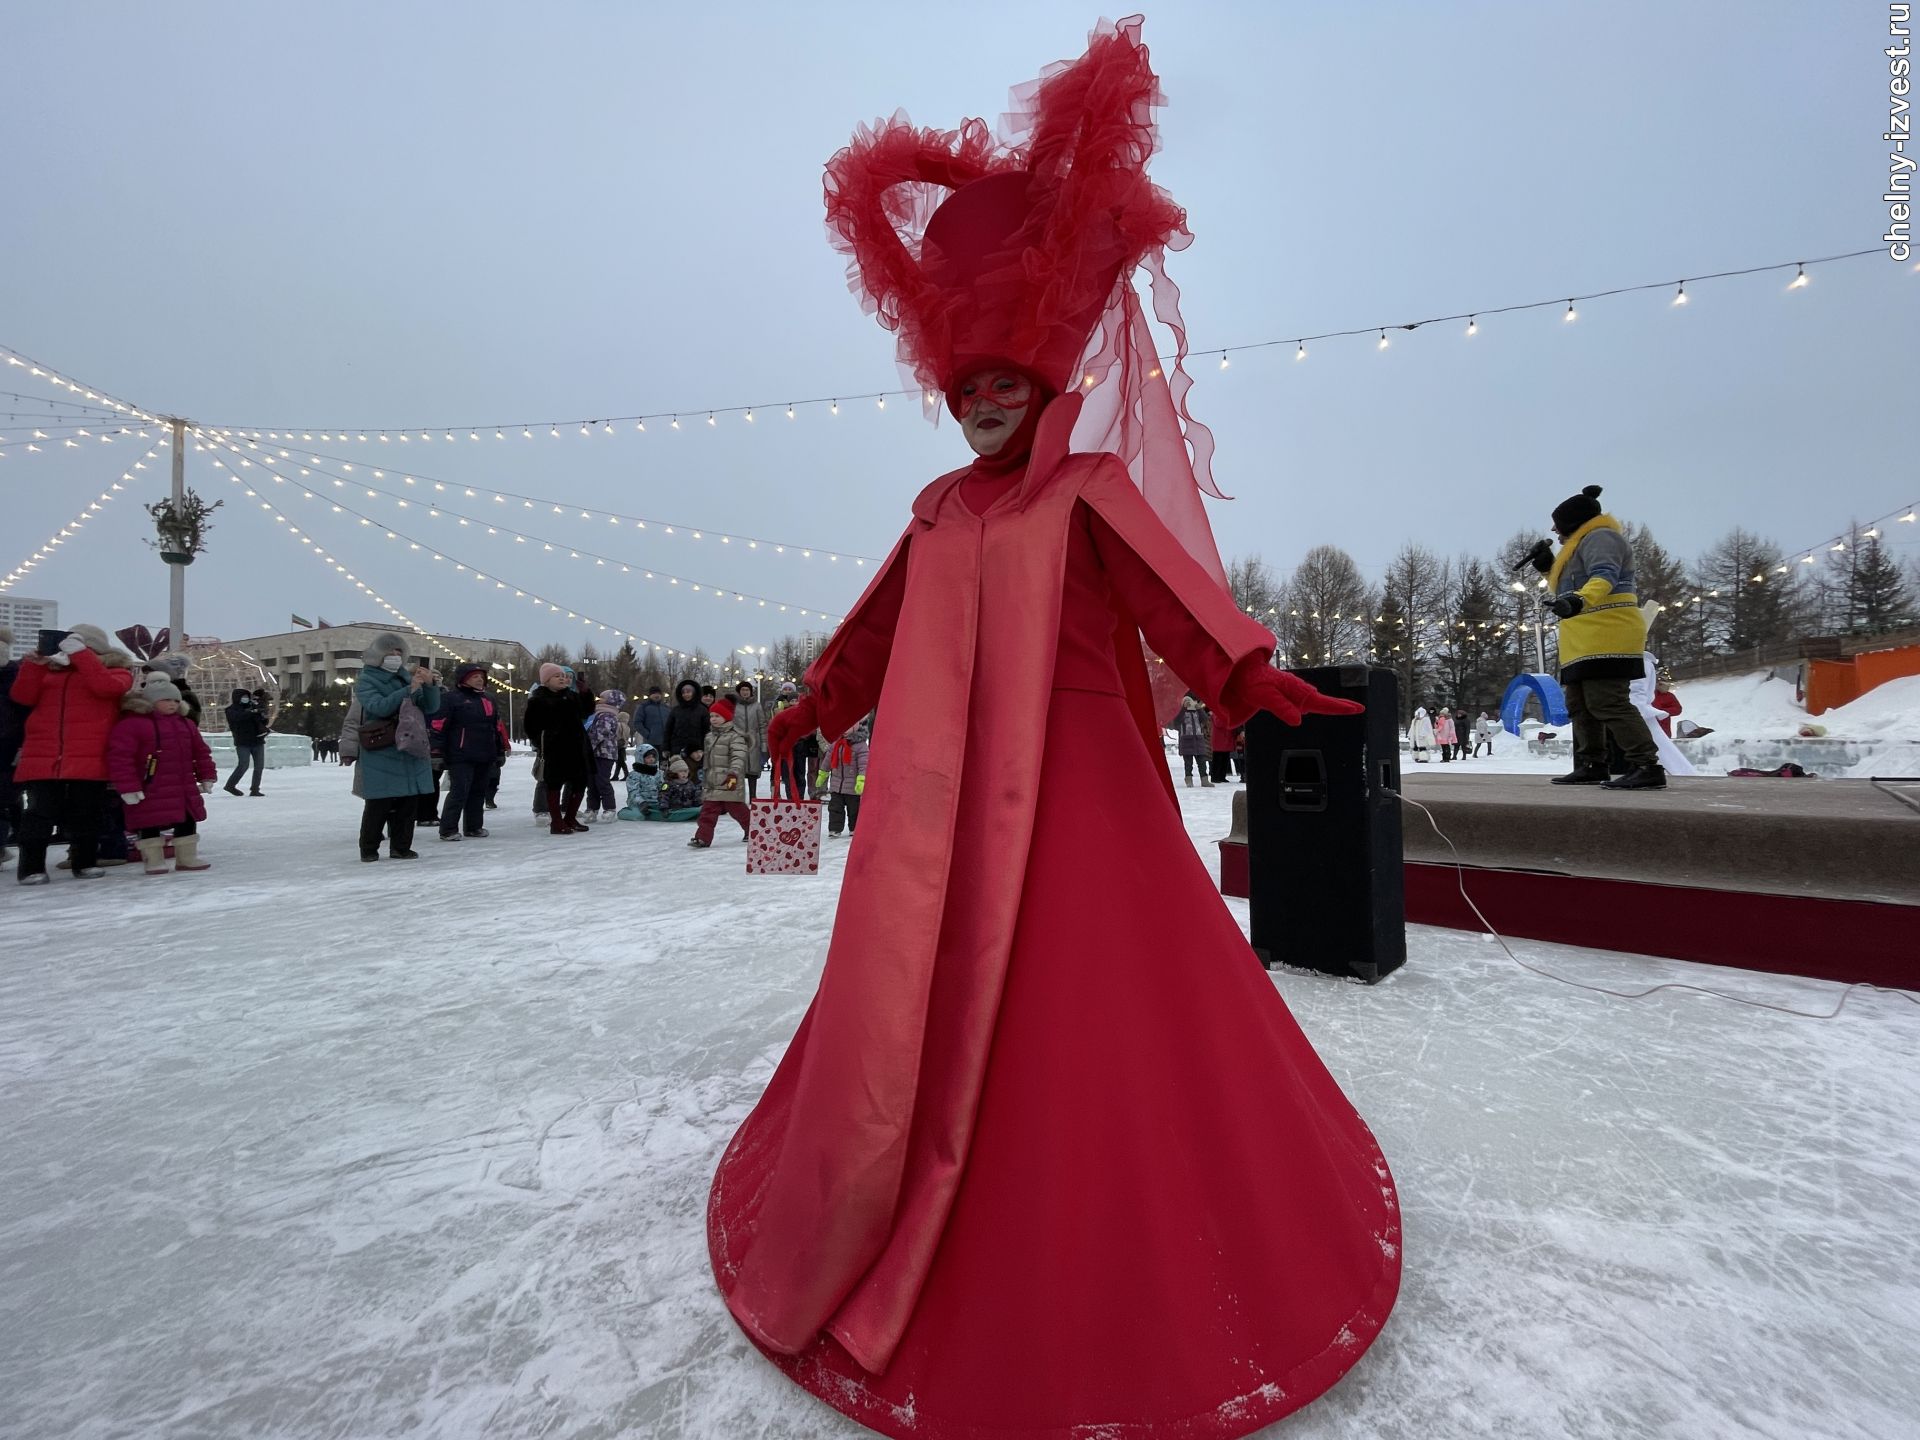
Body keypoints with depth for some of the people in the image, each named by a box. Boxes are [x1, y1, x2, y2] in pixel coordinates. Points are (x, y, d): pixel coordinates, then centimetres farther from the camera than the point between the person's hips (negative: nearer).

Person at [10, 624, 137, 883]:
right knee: (38, 814, 1)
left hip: (89, 760, -3)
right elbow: (23, 696, 4)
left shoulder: (115, 671, 7)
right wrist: (35, 662, -6)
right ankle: (31, 867, 8)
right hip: (42, 758, 3)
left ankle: (85, 863, 14)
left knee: (84, 816, 5)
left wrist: (80, 654, -15)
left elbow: (106, 687, -16)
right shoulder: (50, 670, 17)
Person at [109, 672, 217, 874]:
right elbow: (119, 757, -15)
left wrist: (206, 776, 13)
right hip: (149, 791, -6)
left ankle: (187, 858, 21)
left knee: (187, 822, 10)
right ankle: (154, 860, 12)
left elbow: (201, 752, 17)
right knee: (150, 825, 3)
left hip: (184, 789, 6)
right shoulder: (131, 723, -11)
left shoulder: (186, 724, 10)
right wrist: (127, 787, -18)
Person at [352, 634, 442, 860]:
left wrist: (430, 684, -11)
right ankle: (369, 848, 11)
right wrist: (409, 690, -28)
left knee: (409, 802, 6)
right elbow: (379, 706, -18)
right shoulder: (365, 682, 0)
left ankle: (401, 847, 15)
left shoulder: (407, 679, 14)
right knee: (379, 804, -3)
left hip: (411, 752, 5)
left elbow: (431, 707, 6)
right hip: (381, 756, -5)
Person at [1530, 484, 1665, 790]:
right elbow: (1567, 586, 35)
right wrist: (1549, 568, 22)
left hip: (1606, 636, -11)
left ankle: (1648, 767, -19)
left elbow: (1604, 577, -25)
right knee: (1580, 706, 14)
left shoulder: (1599, 537, -6)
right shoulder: (1583, 544, 27)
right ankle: (1591, 765, 22)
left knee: (1607, 702, -18)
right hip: (1585, 642, 11)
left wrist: (1578, 602, -44)